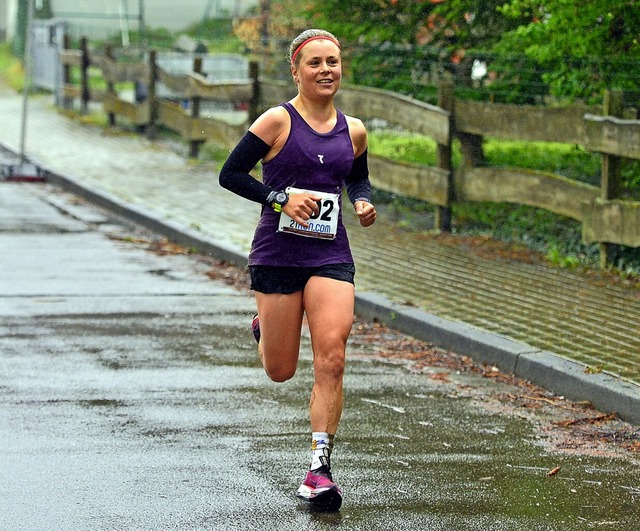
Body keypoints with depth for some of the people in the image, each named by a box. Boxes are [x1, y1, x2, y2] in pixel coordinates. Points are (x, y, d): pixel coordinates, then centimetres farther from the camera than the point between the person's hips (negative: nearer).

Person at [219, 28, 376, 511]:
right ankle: (265, 329, 45)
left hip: (331, 255, 2)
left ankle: (319, 470, -10)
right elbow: (230, 174, -5)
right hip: (278, 254, -2)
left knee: (331, 360, -15)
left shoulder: (353, 131, 7)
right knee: (281, 372, 7)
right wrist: (281, 198, -16)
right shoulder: (277, 122, -6)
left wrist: (364, 203, 4)